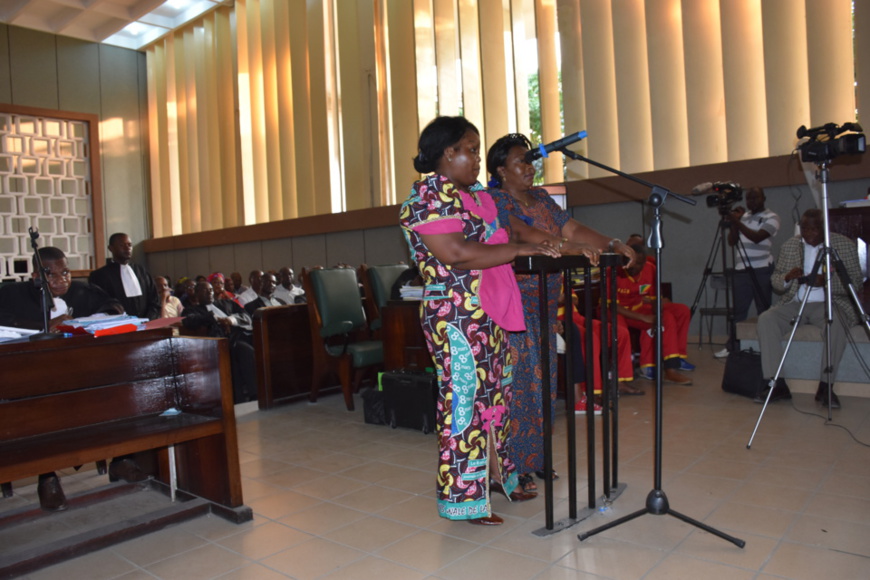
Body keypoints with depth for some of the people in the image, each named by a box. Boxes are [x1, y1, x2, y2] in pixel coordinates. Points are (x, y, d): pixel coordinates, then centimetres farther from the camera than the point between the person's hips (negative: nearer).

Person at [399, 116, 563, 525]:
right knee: (465, 399, -2)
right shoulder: (428, 196, -11)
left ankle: (496, 477, 31)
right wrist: (519, 249, -19)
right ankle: (465, 497, 11)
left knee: (495, 396, 15)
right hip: (456, 318, -9)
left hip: (490, 314, 10)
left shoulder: (472, 195, 18)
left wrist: (536, 246, 10)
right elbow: (457, 254, -22)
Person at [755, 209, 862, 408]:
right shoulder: (789, 245, 10)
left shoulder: (844, 244, 2)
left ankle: (825, 386, -20)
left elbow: (856, 281, -2)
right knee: (765, 319, -25)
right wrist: (787, 277, -14)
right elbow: (775, 282, 10)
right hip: (795, 303, 3)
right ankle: (778, 384, -22)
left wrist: (826, 281, -19)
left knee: (836, 325, -36)